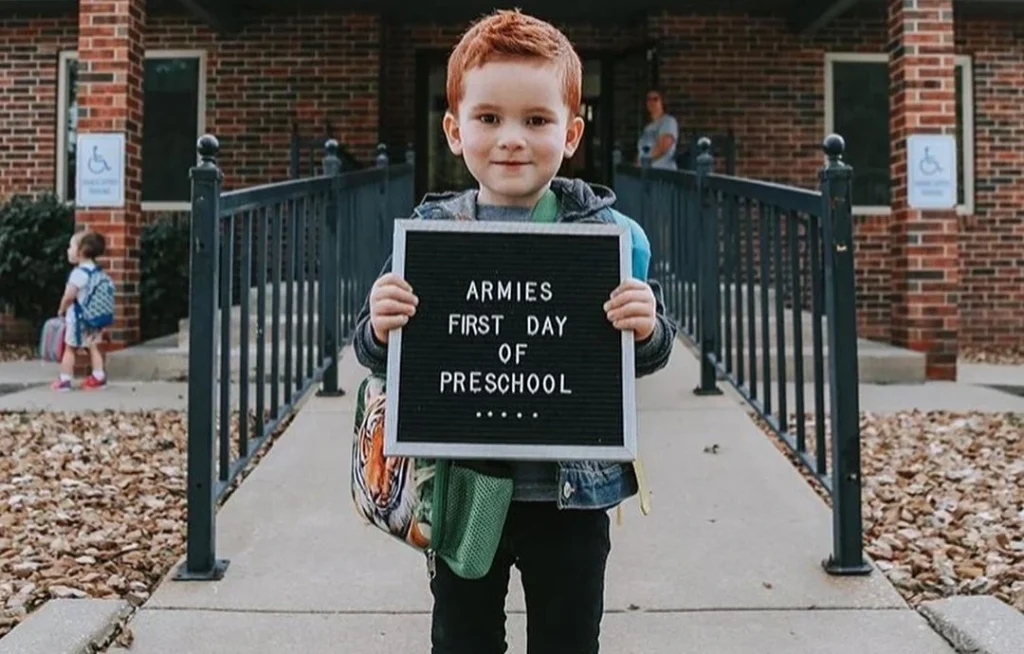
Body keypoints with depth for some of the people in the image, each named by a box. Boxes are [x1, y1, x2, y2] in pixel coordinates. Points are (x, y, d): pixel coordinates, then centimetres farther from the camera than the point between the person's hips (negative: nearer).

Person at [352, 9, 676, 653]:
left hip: (572, 492, 0)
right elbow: (377, 357, 0)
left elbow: (650, 356, -1)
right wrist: (379, 330, -21)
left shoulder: (609, 233, -7)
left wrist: (648, 329, -23)